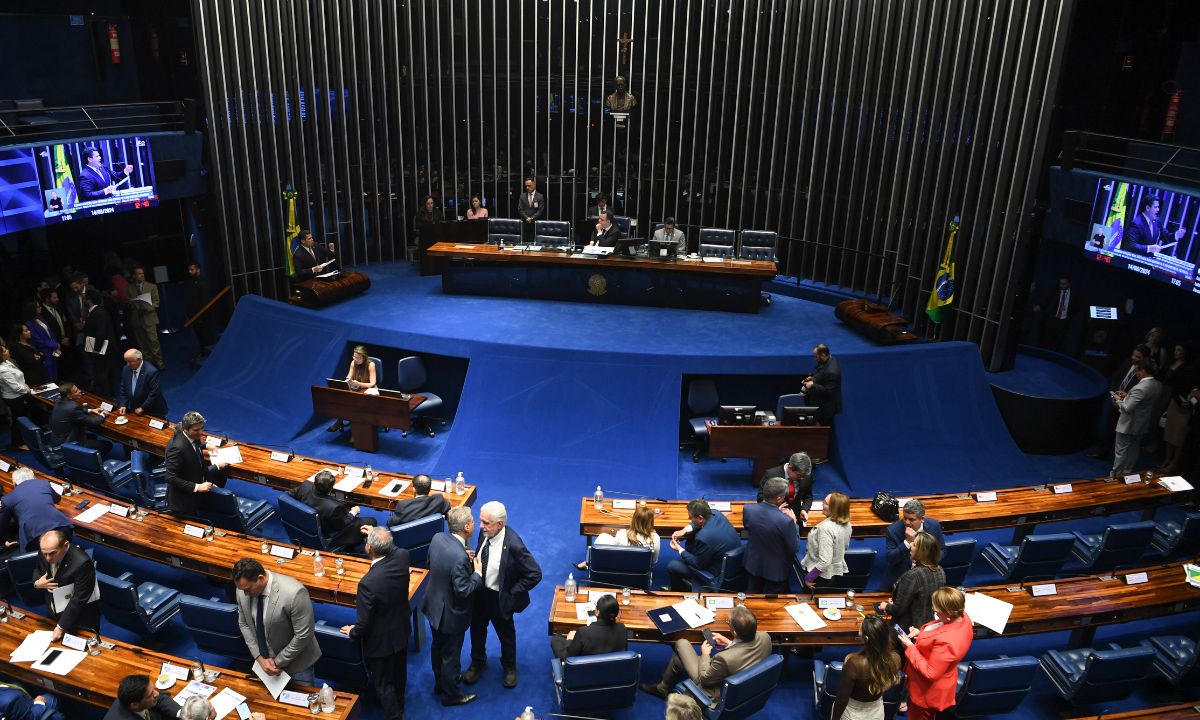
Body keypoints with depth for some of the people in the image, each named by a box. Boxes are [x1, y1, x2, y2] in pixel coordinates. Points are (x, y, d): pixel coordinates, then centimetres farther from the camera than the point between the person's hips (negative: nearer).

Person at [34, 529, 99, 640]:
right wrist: (37, 583, -14)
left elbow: (79, 600, -28)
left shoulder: (82, 563, -34)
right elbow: (38, 570, 9)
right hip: (54, 615, 6)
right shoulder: (45, 552, -14)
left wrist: (61, 627, -25)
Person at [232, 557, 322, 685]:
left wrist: (278, 662, -15)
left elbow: (303, 635, -25)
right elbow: (244, 624, 2)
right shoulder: (243, 590, -14)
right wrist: (259, 658, -6)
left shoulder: (294, 593, -33)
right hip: (264, 659, 5)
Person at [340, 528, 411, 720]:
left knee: (383, 684, 18)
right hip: (402, 631, 7)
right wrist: (378, 536, 12)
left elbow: (364, 622, -24)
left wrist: (353, 632, -3)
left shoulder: (368, 583, -39)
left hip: (381, 641, -7)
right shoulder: (402, 556, -22)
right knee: (399, 673, 31)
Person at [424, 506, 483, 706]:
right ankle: (450, 695, 38)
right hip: (451, 614, -8)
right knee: (451, 656, 16)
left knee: (437, 648, 28)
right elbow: (463, 591, -31)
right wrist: (477, 573, -18)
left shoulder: (437, 538, -14)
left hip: (434, 606, 8)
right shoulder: (460, 558, -38)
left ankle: (439, 685, 51)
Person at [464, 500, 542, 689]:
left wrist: (512, 593, -20)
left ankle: (509, 668, 49)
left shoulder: (513, 545, -33)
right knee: (477, 629, 26)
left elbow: (535, 574, -27)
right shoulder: (485, 533, -13)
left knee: (506, 633, 21)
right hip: (479, 592, 5)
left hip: (499, 599, -5)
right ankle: (478, 663, 53)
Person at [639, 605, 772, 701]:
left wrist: (705, 654, -7)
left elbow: (704, 678, -21)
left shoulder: (725, 658, -42)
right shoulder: (765, 638, -24)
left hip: (721, 694, -6)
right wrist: (729, 643, -3)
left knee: (681, 643, 11)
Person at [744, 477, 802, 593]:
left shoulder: (747, 509, -21)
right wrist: (794, 524, -8)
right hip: (775, 570, -4)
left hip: (753, 565, 4)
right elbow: (795, 548, -20)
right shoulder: (786, 521, -35)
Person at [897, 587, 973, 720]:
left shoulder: (946, 642, -43)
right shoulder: (961, 617, -17)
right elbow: (939, 633, 5)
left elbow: (930, 673, -30)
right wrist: (921, 633, -7)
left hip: (928, 691, -8)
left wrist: (910, 647, -24)